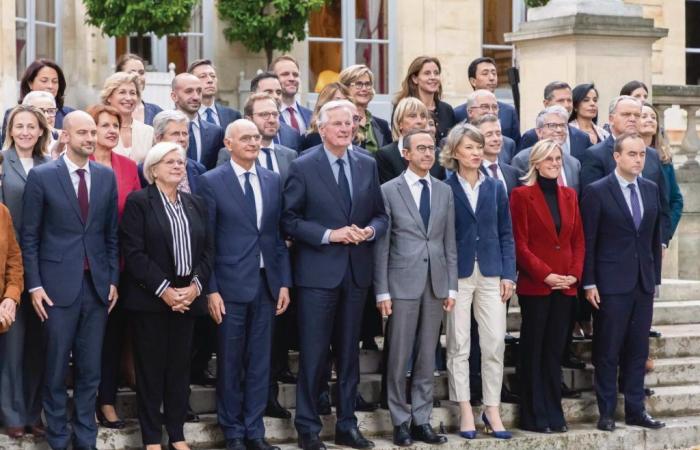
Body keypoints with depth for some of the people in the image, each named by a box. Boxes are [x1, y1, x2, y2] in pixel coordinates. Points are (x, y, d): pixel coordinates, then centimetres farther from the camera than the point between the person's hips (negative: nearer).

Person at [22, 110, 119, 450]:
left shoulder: (107, 177, 7)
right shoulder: (41, 176, -4)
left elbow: (112, 233, 12)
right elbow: (29, 236, -3)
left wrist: (113, 280, 7)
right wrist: (34, 285, -7)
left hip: (97, 285, 3)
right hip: (58, 285, -3)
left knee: (90, 370, 8)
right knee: (56, 370, 4)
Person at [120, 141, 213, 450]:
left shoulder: (196, 204, 13)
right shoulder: (139, 202, -4)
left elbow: (208, 250, 9)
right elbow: (133, 252, -12)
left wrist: (196, 285, -7)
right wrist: (163, 289, -16)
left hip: (187, 297, 5)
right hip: (149, 297, -5)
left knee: (180, 367, 8)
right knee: (150, 367, 1)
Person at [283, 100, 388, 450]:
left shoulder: (367, 165, 7)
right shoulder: (303, 167, -6)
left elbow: (380, 215, 11)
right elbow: (290, 220, -8)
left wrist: (370, 231, -10)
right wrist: (328, 235, -17)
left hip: (356, 272, 4)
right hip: (318, 273, -4)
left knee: (349, 352, 12)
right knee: (313, 353, 0)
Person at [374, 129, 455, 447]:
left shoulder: (444, 191, 9)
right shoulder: (389, 191, -2)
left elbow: (449, 243, 10)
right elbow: (381, 245, -3)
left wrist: (451, 287, 5)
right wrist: (382, 292, -7)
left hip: (436, 285, 4)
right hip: (403, 284, -4)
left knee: (427, 358, 8)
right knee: (399, 357, 1)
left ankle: (421, 420, 14)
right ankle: (400, 421, 11)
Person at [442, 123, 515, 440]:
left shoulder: (495, 188, 9)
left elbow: (506, 234, 10)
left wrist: (508, 274, 2)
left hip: (490, 273, 3)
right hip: (456, 274, -3)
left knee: (495, 343, 0)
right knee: (458, 345, 2)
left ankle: (492, 410, 9)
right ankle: (465, 411, 9)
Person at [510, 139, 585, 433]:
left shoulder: (569, 196, 12)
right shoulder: (522, 195, -4)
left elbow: (578, 240, 12)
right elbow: (519, 243, -8)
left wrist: (574, 274, -3)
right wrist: (545, 275, -15)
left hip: (566, 287, 5)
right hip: (534, 285, -5)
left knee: (555, 352, 9)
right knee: (533, 351, 3)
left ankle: (554, 415, 14)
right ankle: (534, 417, 8)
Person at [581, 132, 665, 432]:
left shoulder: (651, 189, 10)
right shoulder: (597, 191, -6)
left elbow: (655, 236, 13)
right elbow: (587, 241, -7)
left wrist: (655, 277, 10)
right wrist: (589, 283, -10)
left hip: (644, 283, 5)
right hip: (611, 283, -5)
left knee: (638, 349, 8)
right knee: (608, 350, 1)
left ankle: (635, 410, 16)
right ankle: (606, 412, 8)